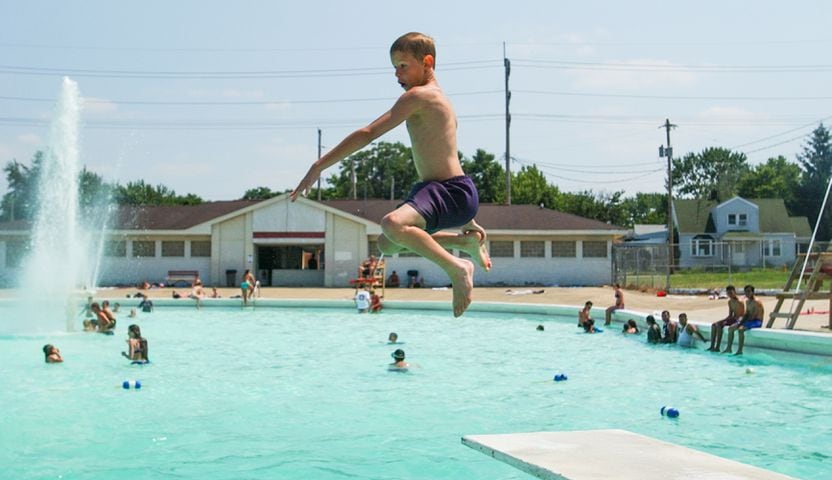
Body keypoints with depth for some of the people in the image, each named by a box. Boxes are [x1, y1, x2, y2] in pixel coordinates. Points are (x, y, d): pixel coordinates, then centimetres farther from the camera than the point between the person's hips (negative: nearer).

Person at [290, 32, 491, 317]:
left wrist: (319, 166, -18)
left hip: (453, 193, -11)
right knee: (386, 244, 24)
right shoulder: (439, 99, 21)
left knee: (393, 224, -37)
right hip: (442, 190, 11)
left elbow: (368, 134, -18)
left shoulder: (419, 95, -11)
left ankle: (458, 269, -21)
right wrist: (467, 221, 32)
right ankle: (468, 242, 28)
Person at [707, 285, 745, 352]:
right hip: (732, 319, 9)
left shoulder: (739, 302, -16)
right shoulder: (730, 302, 12)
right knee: (713, 325, -4)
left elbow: (739, 316, -22)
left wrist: (726, 321, -24)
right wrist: (724, 320, -3)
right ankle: (712, 346, -7)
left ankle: (717, 347, -26)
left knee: (719, 325, -27)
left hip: (738, 320, -9)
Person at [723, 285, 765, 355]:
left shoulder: (756, 302, -17)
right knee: (730, 328, 1)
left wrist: (743, 322, -17)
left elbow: (753, 316, -21)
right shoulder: (747, 301, 13)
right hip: (748, 320, 10)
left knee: (740, 329, -33)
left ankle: (739, 350, -30)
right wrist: (741, 321, -2)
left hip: (756, 321, -10)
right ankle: (728, 348, 4)